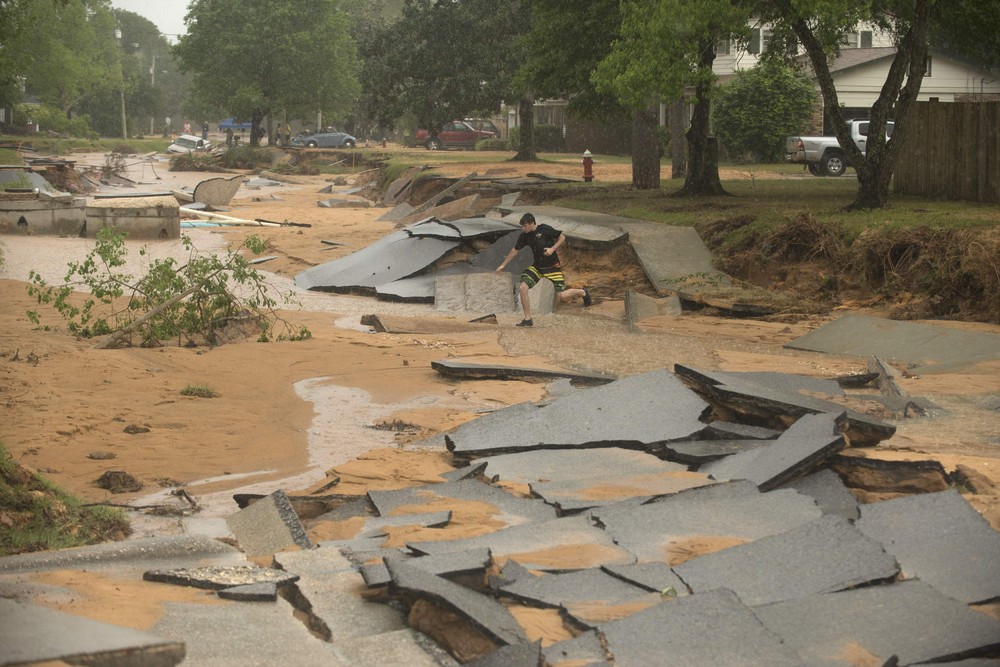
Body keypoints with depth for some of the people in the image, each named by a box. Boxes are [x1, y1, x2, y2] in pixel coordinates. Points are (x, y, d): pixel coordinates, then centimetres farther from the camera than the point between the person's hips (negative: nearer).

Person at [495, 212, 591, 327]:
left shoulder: (545, 229, -16)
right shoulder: (524, 236, -1)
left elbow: (562, 237, -7)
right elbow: (515, 250, 11)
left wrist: (552, 249, -21)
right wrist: (503, 265, 15)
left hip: (552, 266, -5)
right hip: (537, 266, 5)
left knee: (562, 296, -9)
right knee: (522, 287, -14)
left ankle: (582, 291, 24)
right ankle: (528, 319, -3)